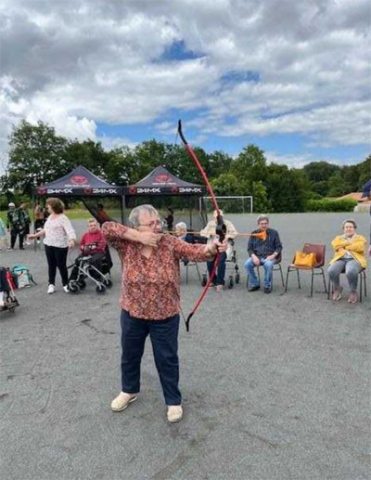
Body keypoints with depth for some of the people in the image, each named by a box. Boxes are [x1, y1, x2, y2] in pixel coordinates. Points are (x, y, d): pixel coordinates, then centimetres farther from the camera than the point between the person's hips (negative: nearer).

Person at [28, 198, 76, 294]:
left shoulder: (63, 218, -15)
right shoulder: (50, 217, 11)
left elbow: (70, 230, -26)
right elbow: (46, 229, 24)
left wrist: (72, 240, -44)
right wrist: (35, 235, 29)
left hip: (60, 246, -7)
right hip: (49, 245, 7)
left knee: (61, 265, 1)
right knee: (51, 265, 12)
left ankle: (65, 284, 17)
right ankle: (51, 284, 22)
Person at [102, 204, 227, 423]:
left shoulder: (170, 243, -14)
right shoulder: (127, 244, -12)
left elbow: (194, 251, -27)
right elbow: (107, 228, -23)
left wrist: (211, 249, -49)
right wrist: (138, 236, -30)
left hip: (165, 316, -2)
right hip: (132, 314, 2)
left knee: (167, 359, 12)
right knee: (130, 355, 23)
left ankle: (173, 401, 35)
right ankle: (129, 390, 51)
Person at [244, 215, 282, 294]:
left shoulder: (273, 233, 6)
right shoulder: (254, 233, 10)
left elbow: (279, 247, 5)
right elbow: (249, 248, 8)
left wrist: (273, 255, -12)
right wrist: (254, 256, -12)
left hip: (269, 257, -2)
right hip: (257, 256, 3)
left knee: (268, 264, -37)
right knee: (247, 264, -27)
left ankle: (267, 286, -12)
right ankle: (254, 284, -6)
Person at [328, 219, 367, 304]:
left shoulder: (360, 238, 17)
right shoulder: (338, 238, 25)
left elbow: (360, 247, -6)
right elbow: (335, 244, 1)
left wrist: (344, 246, 2)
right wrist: (349, 242, -1)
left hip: (355, 259, -2)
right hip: (340, 259, 3)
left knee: (351, 272, -38)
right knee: (332, 271, -31)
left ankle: (353, 292, -12)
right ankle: (337, 289, -2)